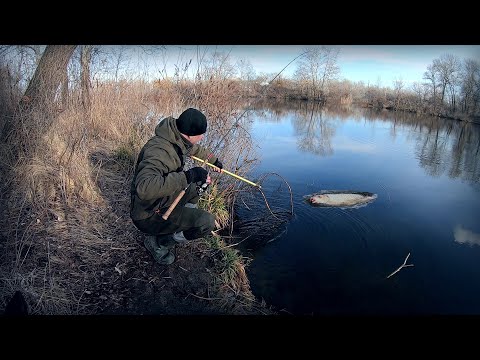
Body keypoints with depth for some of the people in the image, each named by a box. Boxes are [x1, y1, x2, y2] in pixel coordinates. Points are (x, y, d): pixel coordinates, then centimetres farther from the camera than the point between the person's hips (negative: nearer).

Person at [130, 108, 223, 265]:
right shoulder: (158, 150, -33)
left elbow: (197, 149, 21)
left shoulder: (178, 140, -3)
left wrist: (214, 160, 36)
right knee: (207, 222, -21)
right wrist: (187, 176, -43)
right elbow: (145, 188, -48)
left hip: (166, 199, 9)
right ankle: (158, 242, -1)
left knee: (200, 183, 12)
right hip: (148, 215, -9)